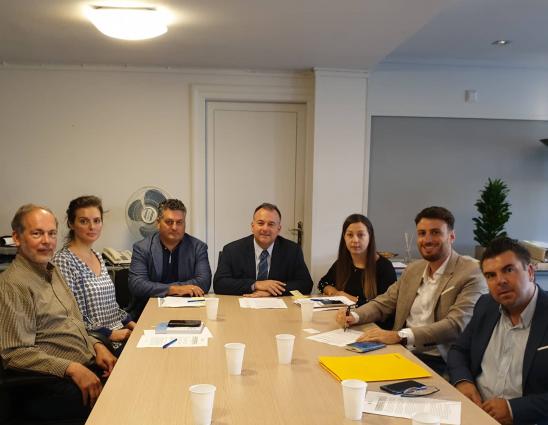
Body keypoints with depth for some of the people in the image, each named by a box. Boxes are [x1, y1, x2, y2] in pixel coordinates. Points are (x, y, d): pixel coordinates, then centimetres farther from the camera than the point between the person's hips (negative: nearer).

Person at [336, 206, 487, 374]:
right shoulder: (413, 269, 15)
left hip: (439, 362, -6)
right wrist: (354, 316, -3)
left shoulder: (472, 273, -8)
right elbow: (383, 303, 19)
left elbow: (456, 325, -19)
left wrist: (399, 335, -28)